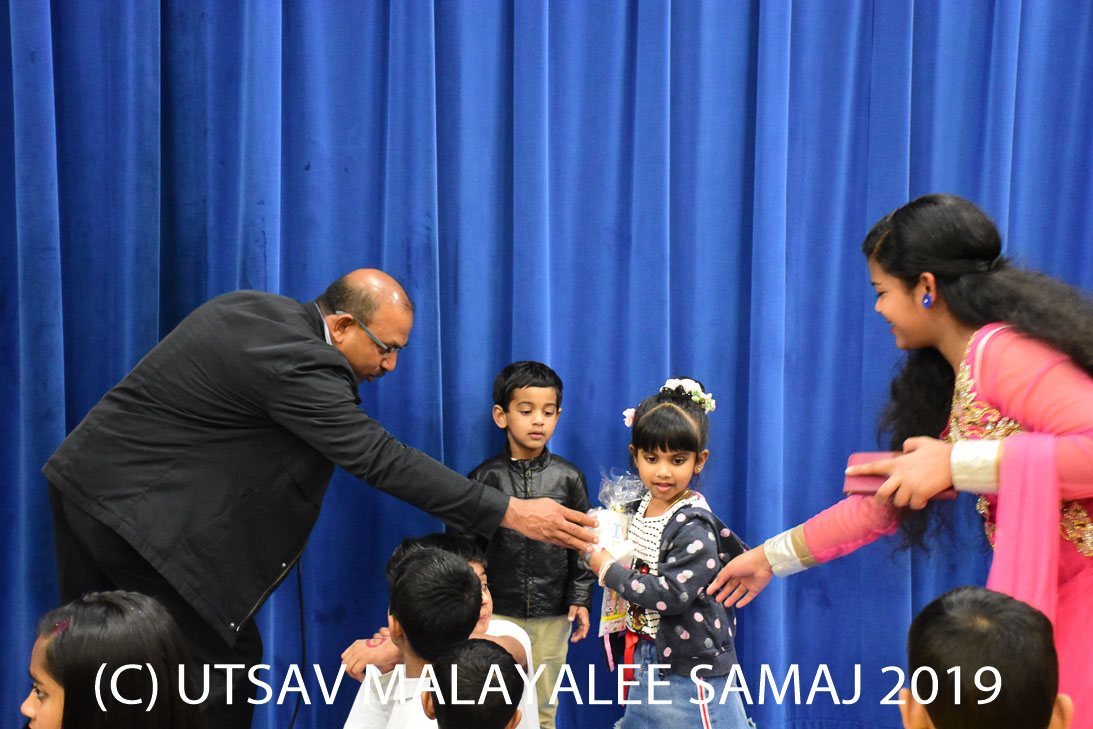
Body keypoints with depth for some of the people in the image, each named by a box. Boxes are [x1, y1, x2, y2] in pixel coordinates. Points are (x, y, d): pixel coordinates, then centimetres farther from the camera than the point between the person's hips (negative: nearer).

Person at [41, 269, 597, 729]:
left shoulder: (253, 308, 7)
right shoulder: (295, 363, -22)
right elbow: (380, 459, -24)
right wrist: (510, 514, -23)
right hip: (139, 512, -10)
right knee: (226, 659, -1)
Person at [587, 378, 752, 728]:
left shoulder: (693, 526, -19)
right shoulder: (641, 506, 5)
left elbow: (670, 595, -27)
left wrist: (607, 569, -19)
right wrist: (602, 543, 3)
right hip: (645, 658, 8)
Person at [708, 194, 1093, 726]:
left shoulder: (1003, 352, -14)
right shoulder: (949, 381, 15)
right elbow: (886, 501, 24)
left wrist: (958, 463, -23)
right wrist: (772, 556, 28)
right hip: (1041, 598, 9)